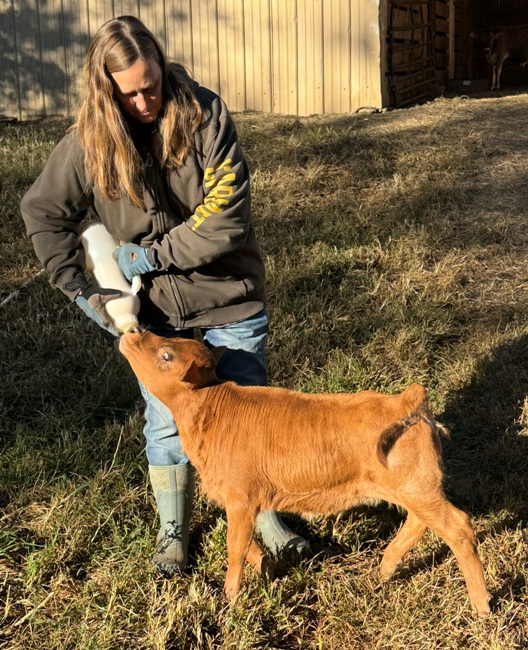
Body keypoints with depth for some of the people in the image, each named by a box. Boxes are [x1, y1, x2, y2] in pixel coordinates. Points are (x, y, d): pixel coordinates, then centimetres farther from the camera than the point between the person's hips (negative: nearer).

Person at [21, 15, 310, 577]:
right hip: (154, 307, 1)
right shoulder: (88, 140, -8)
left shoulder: (204, 114, -15)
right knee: (167, 423, 10)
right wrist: (80, 290, -5)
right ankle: (173, 529, 33)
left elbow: (225, 216, -19)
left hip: (229, 296, -1)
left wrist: (151, 254, -15)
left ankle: (264, 516, 33)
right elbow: (42, 213, 2)